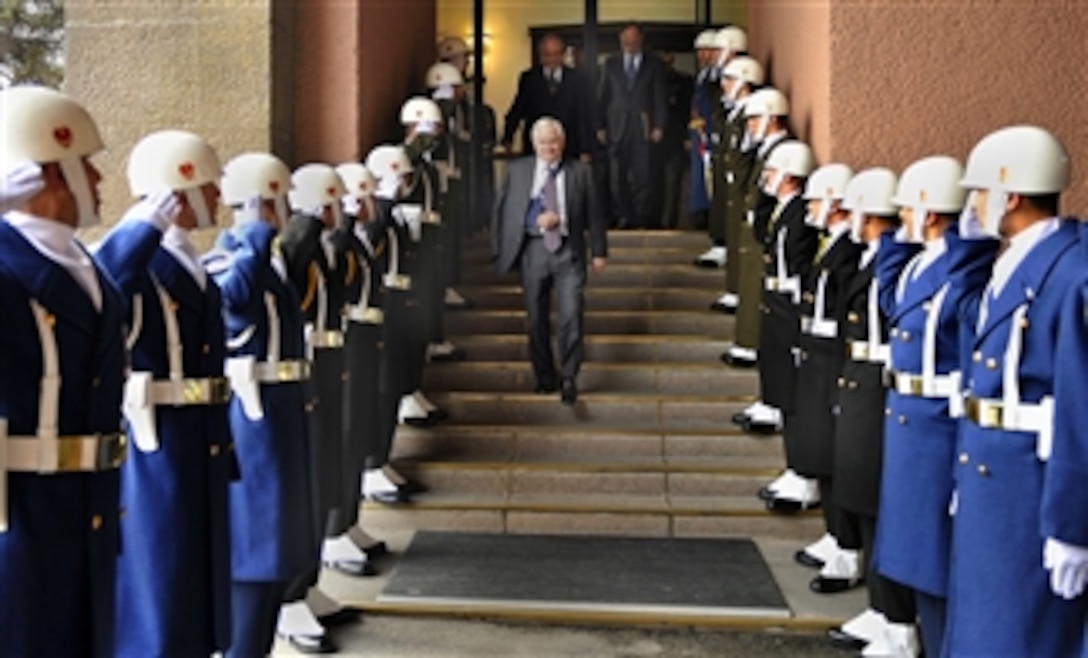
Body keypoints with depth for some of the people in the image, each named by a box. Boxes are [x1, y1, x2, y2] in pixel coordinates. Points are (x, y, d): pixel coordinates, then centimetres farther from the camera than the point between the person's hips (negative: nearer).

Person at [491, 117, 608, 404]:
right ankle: (544, 378, 22)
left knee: (572, 315, -12)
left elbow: (593, 214, 8)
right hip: (533, 249, 1)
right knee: (537, 319, 7)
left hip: (568, 251, -1)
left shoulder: (580, 172, 7)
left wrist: (598, 251, 5)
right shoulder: (517, 171, 8)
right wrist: (537, 221, -5)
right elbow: (502, 213, 7)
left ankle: (568, 378, 0)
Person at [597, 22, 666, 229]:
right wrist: (601, 126, 3)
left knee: (643, 175, -5)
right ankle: (623, 217, 7)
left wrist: (659, 126, -5)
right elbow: (603, 97, 11)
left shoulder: (654, 64, 8)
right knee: (617, 176, -1)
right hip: (617, 128, 2)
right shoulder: (611, 64, 12)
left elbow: (660, 98, 4)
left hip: (644, 128, -2)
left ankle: (643, 218, 2)